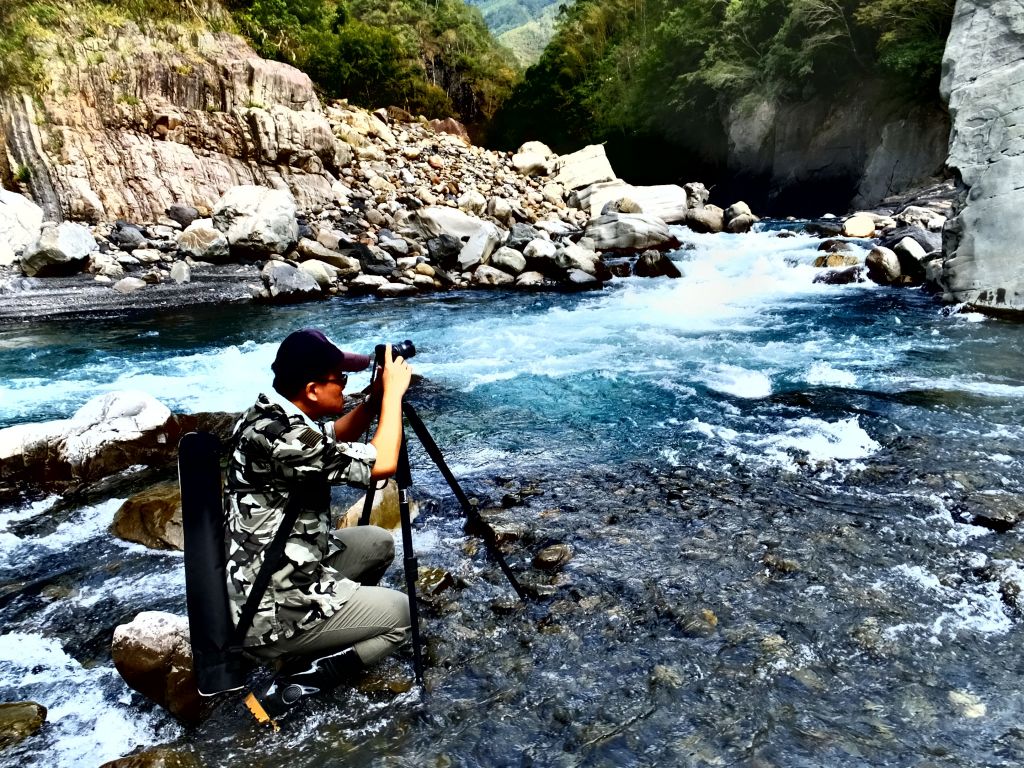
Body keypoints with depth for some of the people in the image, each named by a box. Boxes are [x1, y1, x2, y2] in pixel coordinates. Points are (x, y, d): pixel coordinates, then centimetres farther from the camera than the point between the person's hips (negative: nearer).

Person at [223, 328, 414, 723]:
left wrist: (376, 398, 1)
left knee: (378, 543, 17)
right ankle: (286, 690, 0)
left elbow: (334, 437, 17)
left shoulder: (268, 414, 0)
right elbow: (382, 465, -26)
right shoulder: (279, 435, -29)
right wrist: (393, 393, -13)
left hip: (262, 582, 9)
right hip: (272, 613, -9)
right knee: (399, 615, 7)